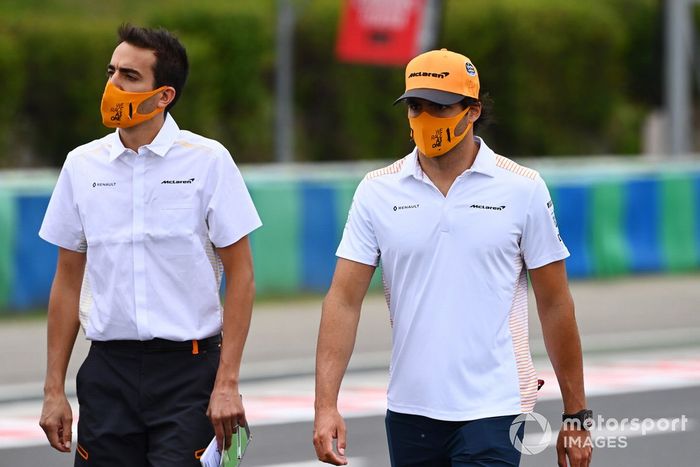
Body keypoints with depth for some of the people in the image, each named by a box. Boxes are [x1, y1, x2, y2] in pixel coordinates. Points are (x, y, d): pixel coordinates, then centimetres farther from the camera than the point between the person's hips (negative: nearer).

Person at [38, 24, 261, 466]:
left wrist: (227, 384, -9)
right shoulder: (82, 165, 6)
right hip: (107, 368, 3)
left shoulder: (208, 161, -4)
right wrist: (54, 389, 8)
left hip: (188, 368, -3)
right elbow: (68, 282, 12)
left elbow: (240, 276, -3)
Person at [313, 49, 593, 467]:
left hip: (493, 411, -3)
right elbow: (344, 300, 0)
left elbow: (554, 305, 4)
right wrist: (326, 404, -10)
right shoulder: (378, 191, 3)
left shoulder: (522, 189, -1)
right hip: (409, 411, 3)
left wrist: (576, 415, 4)